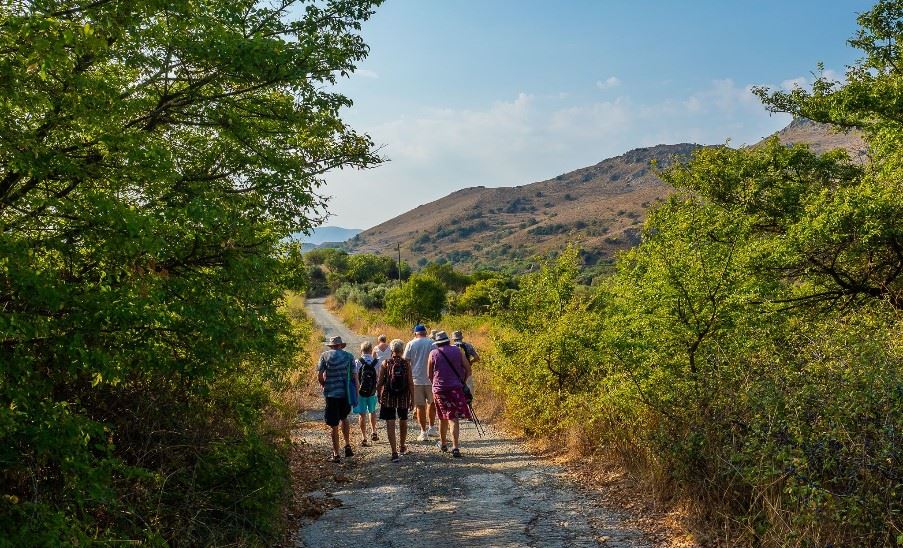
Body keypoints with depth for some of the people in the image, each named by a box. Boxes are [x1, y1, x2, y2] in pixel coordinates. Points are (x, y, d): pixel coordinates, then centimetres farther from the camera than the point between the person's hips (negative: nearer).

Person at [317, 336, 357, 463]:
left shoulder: (325, 356, -1)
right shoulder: (349, 356, 2)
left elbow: (319, 376, -6)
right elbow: (355, 377, 0)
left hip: (331, 394, -2)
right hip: (346, 394, 2)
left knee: (334, 425, 4)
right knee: (343, 418, 26)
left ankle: (336, 455, 9)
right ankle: (347, 446, 20)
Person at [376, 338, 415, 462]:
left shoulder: (385, 363, -6)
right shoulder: (406, 364, -6)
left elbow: (380, 383, -4)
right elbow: (411, 383, -6)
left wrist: (379, 396, 10)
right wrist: (412, 399, 2)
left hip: (388, 397, -2)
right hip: (403, 397, 2)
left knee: (390, 424, -1)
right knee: (403, 422, 20)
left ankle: (394, 452, -8)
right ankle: (402, 447, 38)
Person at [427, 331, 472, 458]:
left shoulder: (433, 353, 0)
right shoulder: (458, 351, 2)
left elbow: (429, 374, 7)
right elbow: (468, 370, 2)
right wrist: (462, 381, 17)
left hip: (439, 389, 1)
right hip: (456, 388, 0)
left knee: (442, 417, 17)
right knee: (454, 418, -3)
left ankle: (443, 443, 32)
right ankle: (455, 447, -14)